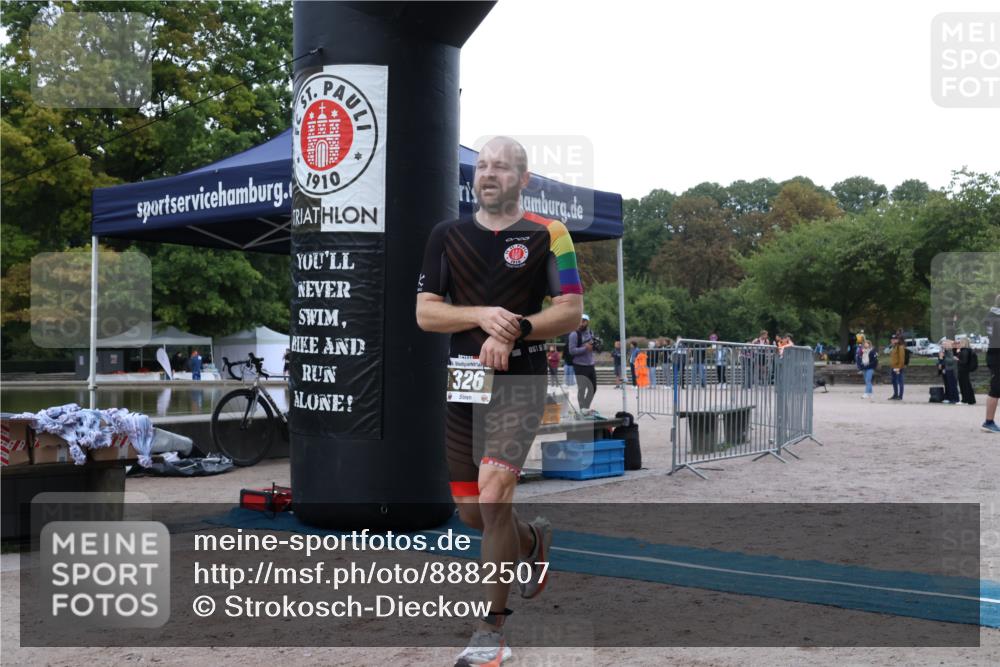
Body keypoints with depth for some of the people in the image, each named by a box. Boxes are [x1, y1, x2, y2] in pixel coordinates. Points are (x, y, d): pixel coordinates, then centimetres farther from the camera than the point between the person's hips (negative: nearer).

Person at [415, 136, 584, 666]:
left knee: (493, 499, -17)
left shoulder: (547, 235, 0)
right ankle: (533, 542, 44)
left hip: (519, 384, -4)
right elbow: (425, 312, 2)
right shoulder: (447, 236, 9)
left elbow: (572, 310, -3)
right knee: (471, 513, 11)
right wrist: (482, 314, -14)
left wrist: (515, 330, -17)